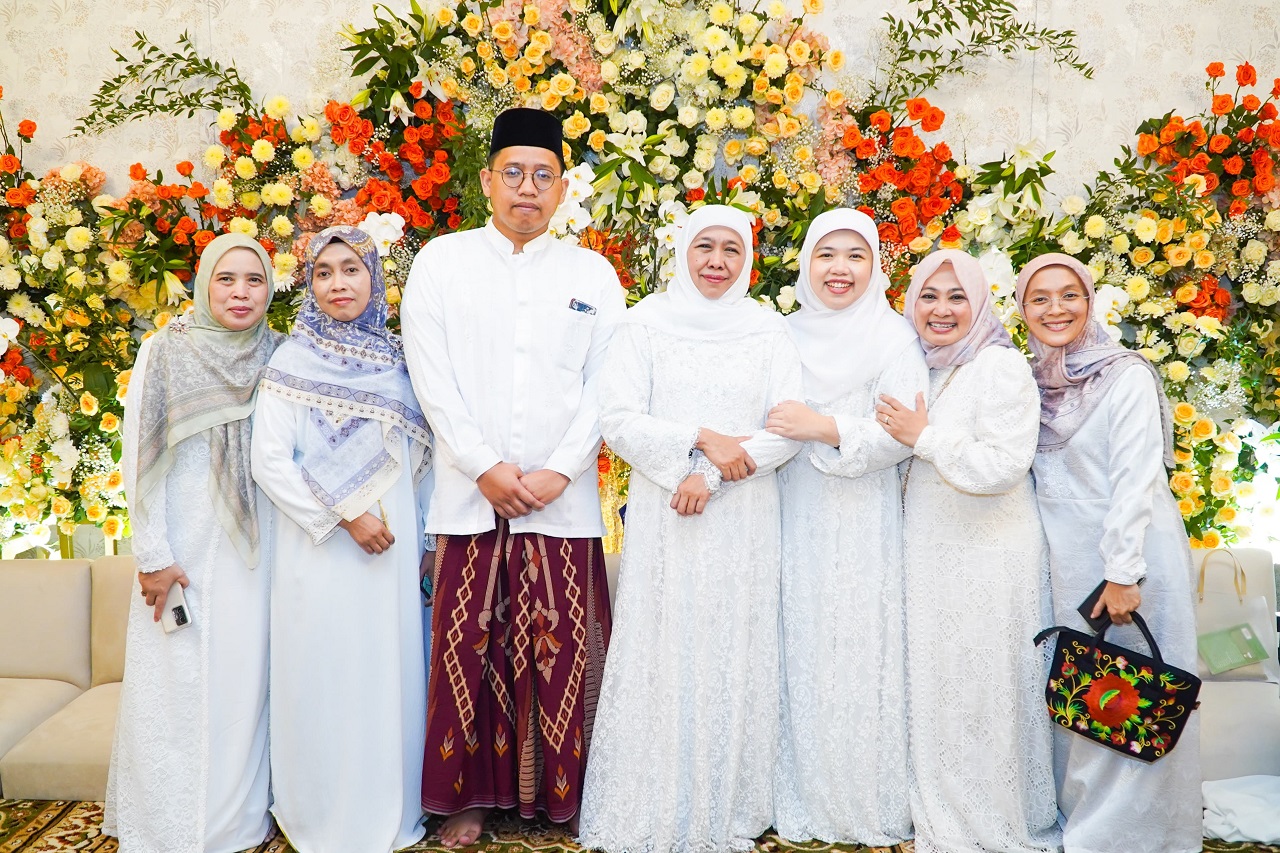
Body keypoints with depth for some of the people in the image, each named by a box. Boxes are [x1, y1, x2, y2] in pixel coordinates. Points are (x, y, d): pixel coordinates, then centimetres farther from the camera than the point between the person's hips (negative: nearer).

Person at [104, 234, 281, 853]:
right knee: (176, 679, 2)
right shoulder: (166, 351, -3)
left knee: (244, 675, 7)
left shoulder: (277, 356, 5)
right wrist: (153, 556, -10)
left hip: (254, 544, 3)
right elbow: (141, 457, -6)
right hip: (185, 543, -2)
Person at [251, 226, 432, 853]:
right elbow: (269, 461, -8)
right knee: (324, 680, 1)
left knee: (390, 677, 7)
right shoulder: (292, 362, 0)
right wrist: (345, 514, -13)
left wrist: (423, 538, 8)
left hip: (392, 547, 3)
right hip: (318, 549, -3)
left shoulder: (397, 362, 11)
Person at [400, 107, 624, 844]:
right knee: (469, 648, 3)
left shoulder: (593, 274, 10)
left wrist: (557, 471, -8)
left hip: (565, 499, 1)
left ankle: (566, 794, 17)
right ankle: (470, 795, 18)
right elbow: (433, 378, 0)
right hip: (470, 495, 0)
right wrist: (486, 466, -9)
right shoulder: (442, 262, 8)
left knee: (565, 650, 1)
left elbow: (604, 387, 3)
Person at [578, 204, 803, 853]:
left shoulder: (769, 331, 7)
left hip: (743, 520, 1)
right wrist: (703, 439, -14)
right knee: (661, 655, 0)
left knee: (734, 657, 5)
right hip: (662, 515, -1)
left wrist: (715, 474, -13)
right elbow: (618, 420, -5)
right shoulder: (646, 324, 4)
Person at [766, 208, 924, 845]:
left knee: (860, 656, -1)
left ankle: (871, 813, 14)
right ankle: (800, 804, 19)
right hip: (794, 518, 4)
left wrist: (824, 428, -18)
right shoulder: (785, 336, 11)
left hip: (863, 525, -3)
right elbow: (762, 426, 15)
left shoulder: (893, 338, -1)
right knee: (800, 656, 5)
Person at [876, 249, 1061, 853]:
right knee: (935, 693, 14)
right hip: (929, 555, 7)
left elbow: (1004, 466, -20)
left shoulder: (1001, 366, -10)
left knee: (983, 696, 1)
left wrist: (925, 437, -16)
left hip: (988, 560, -7)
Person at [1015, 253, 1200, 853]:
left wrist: (1122, 574, -20)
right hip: (1063, 557, 6)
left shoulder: (1126, 375, -10)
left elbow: (1137, 478, -16)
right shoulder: (1036, 381, 9)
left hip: (1127, 554, -6)